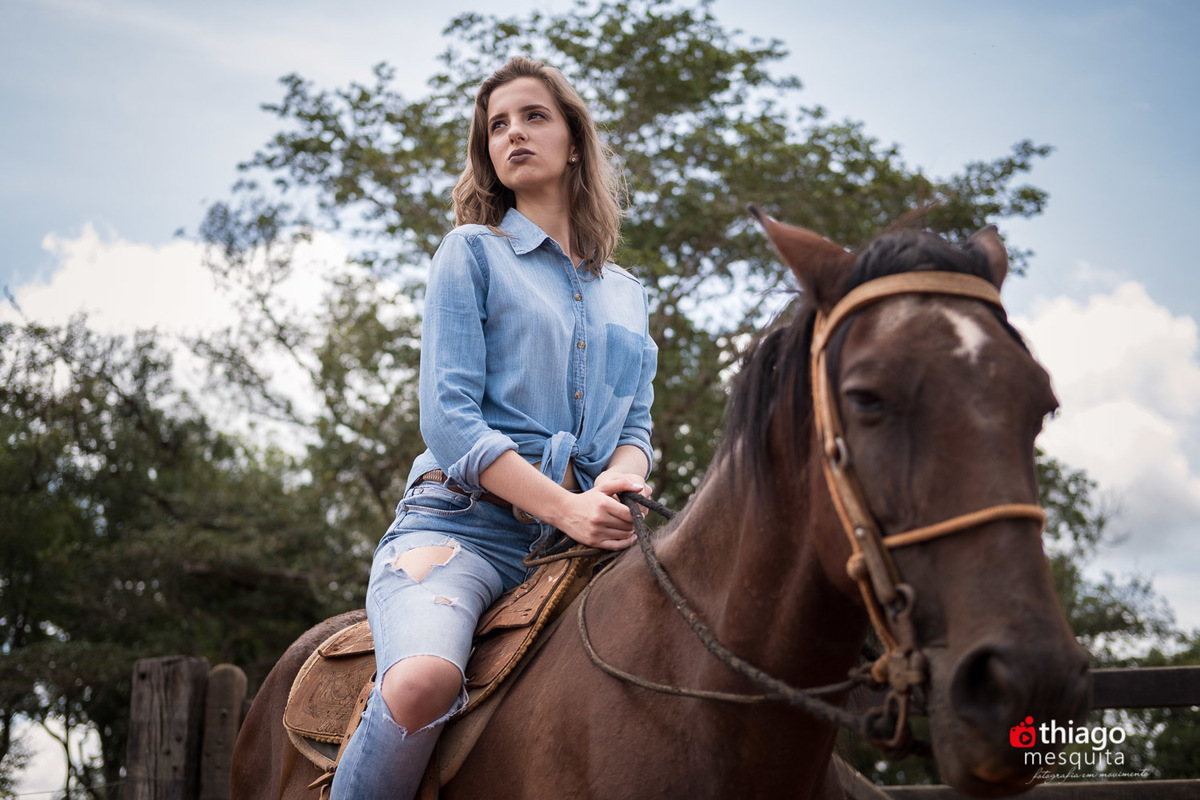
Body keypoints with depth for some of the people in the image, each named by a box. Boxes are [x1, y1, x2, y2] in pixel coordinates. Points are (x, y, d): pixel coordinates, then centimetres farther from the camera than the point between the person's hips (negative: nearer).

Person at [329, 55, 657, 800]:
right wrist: (566, 506, -15)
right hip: (464, 522, -4)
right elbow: (449, 417, -3)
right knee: (423, 681, -36)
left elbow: (637, 423, 19)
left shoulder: (626, 294, 23)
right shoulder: (473, 253, 8)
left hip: (585, 540, 5)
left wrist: (622, 477, -8)